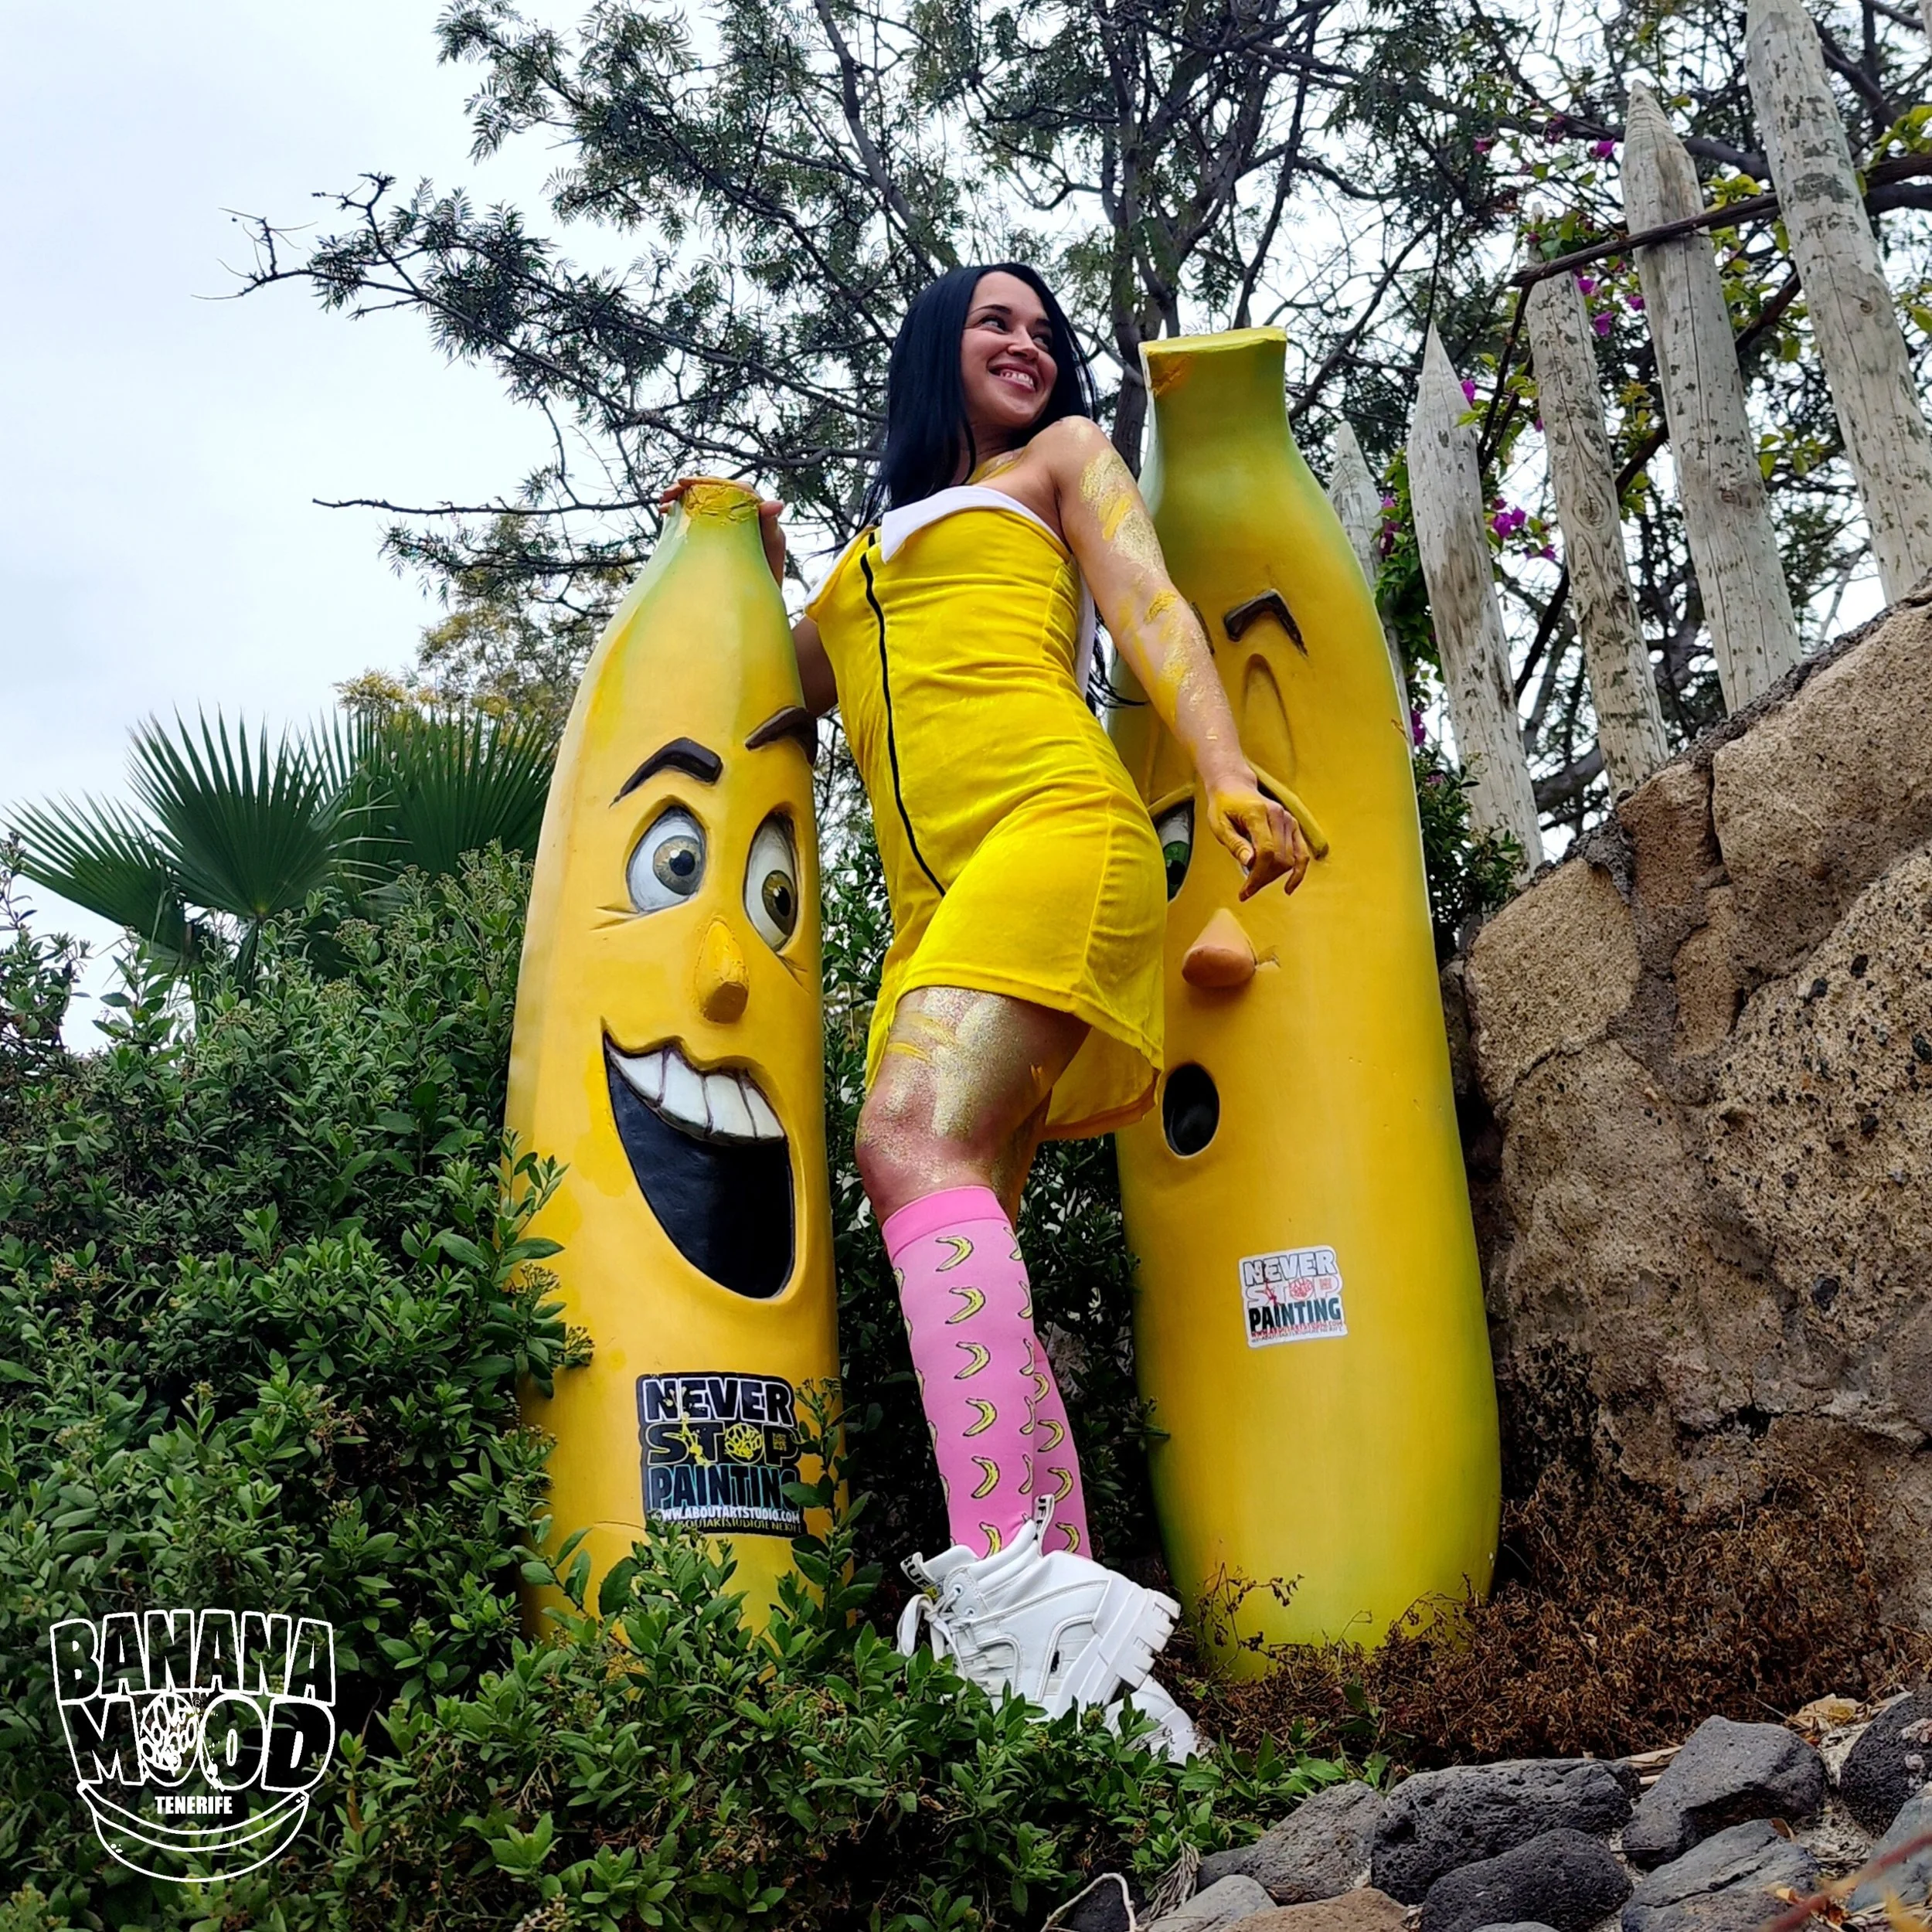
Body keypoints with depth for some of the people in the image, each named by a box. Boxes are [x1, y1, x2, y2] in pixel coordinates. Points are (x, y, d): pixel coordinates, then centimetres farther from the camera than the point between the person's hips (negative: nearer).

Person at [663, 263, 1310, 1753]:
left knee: (914, 1138, -30)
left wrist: (1228, 774, -11)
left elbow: (1150, 608, 6)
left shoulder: (1063, 457, 23)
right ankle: (1069, 1621, -13)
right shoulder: (869, 549, 36)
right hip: (931, 903, 6)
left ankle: (1011, 1583, -41)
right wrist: (754, 559, 33)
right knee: (967, 1250, -9)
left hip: (1053, 825, -6)